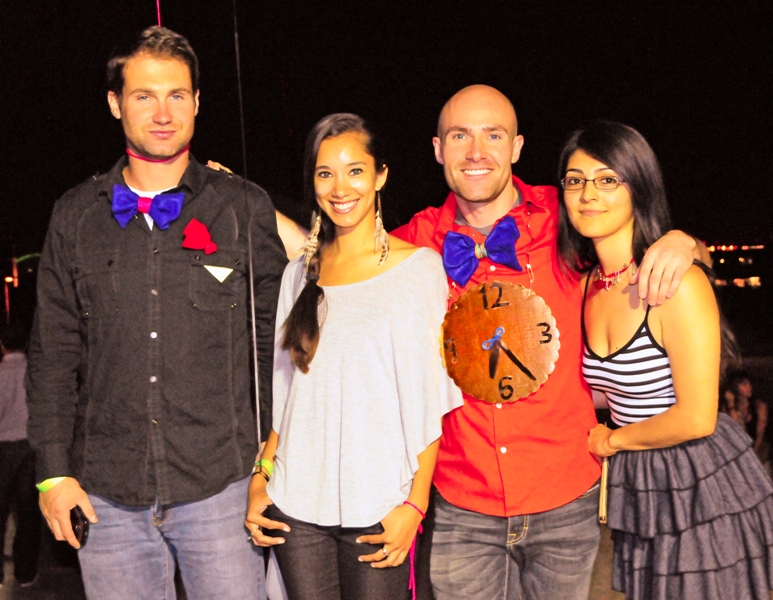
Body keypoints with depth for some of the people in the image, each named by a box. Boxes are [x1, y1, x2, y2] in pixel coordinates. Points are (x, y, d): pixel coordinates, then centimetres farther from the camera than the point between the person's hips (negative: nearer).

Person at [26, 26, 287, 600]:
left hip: (220, 487, -1)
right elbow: (54, 350, 9)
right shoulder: (76, 215, 7)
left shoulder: (245, 208, 2)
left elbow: (277, 339, 5)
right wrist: (54, 470, 4)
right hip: (107, 494, 2)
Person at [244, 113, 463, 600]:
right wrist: (260, 478, 6)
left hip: (379, 508, -3)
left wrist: (415, 503, -9)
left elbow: (429, 399, -5)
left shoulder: (418, 265, -3)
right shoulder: (300, 271, 9)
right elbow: (281, 389, 13)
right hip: (296, 505, 3)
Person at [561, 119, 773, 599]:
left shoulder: (677, 281, -21)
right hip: (640, 487, 7)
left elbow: (695, 418, -22)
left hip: (703, 486, -7)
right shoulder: (587, 282, 2)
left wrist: (612, 440, -9)